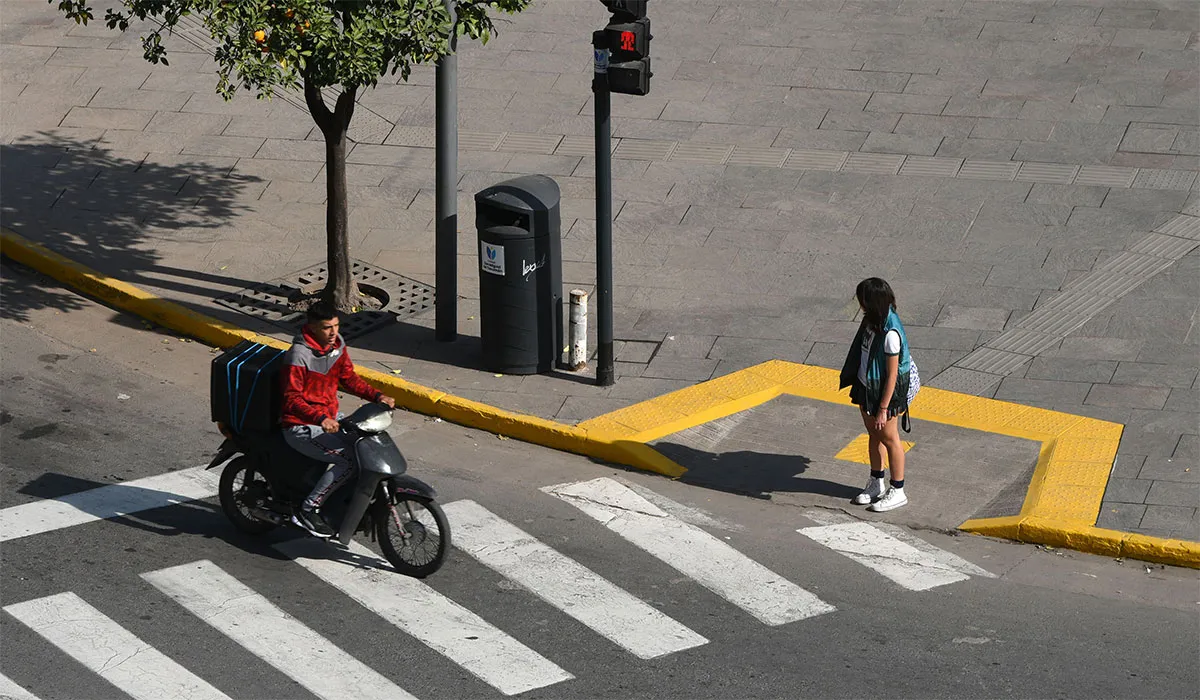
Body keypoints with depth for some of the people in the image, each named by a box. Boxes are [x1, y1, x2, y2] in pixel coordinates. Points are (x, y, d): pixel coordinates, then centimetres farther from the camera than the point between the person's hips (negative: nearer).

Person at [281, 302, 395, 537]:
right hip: (301, 426, -9)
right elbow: (292, 399, -26)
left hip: (329, 418, 9)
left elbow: (349, 378, 12)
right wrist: (320, 419, -41)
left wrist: (377, 396, -5)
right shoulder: (299, 356, -22)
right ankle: (307, 511, -17)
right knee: (349, 459, -24)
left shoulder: (337, 346, 3)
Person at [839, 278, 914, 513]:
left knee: (889, 438, 8)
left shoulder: (890, 333, -31)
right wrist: (857, 388, 19)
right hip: (866, 387, 8)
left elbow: (892, 375, -25)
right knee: (873, 434, 21)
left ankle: (897, 491, 24)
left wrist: (883, 409, -20)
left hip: (883, 391, -8)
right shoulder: (872, 320, -5)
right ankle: (876, 484, 38)